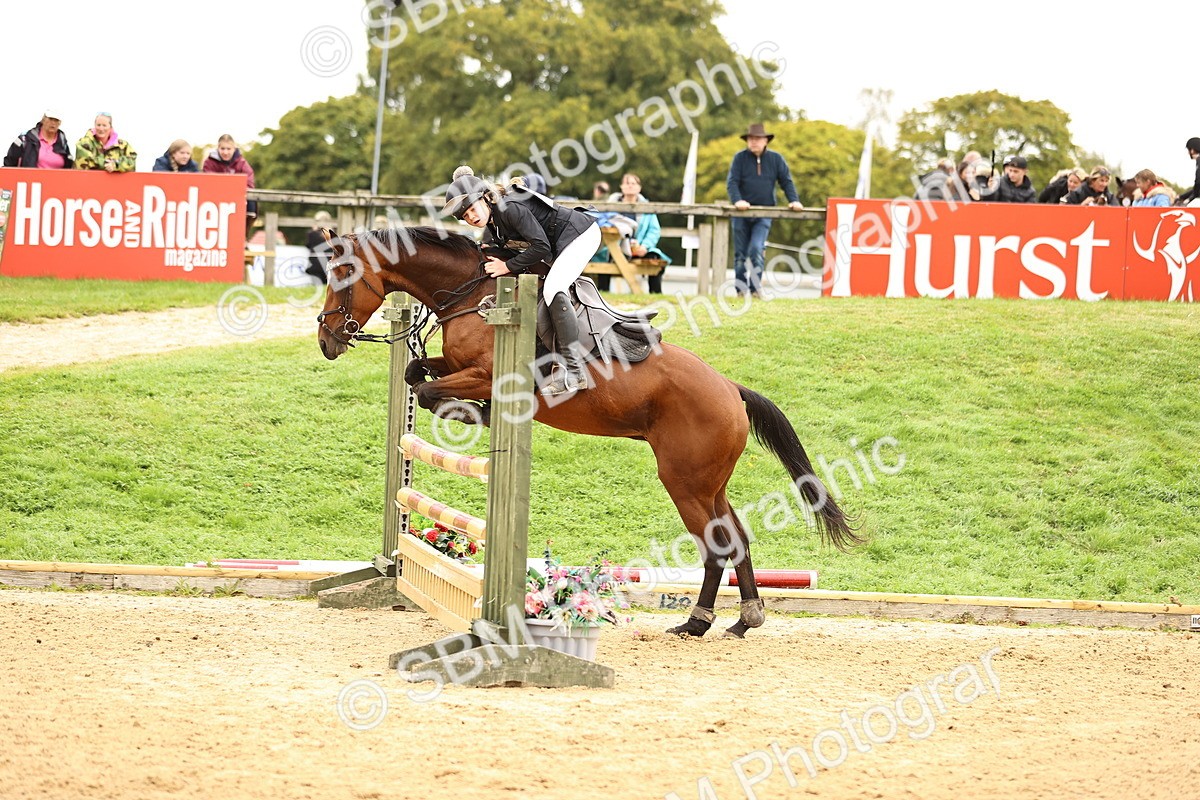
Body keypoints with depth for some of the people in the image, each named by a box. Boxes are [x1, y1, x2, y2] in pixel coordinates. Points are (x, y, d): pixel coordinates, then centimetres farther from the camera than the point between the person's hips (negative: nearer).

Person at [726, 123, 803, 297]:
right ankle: (741, 289, 13)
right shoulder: (740, 158, 1)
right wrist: (737, 200, -23)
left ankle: (755, 287, -13)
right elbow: (732, 182, -6)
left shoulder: (775, 159, 6)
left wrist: (793, 200, -8)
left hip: (764, 214, -1)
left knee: (756, 249, -18)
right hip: (742, 213, 1)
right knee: (740, 253, 4)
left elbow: (786, 181, 8)